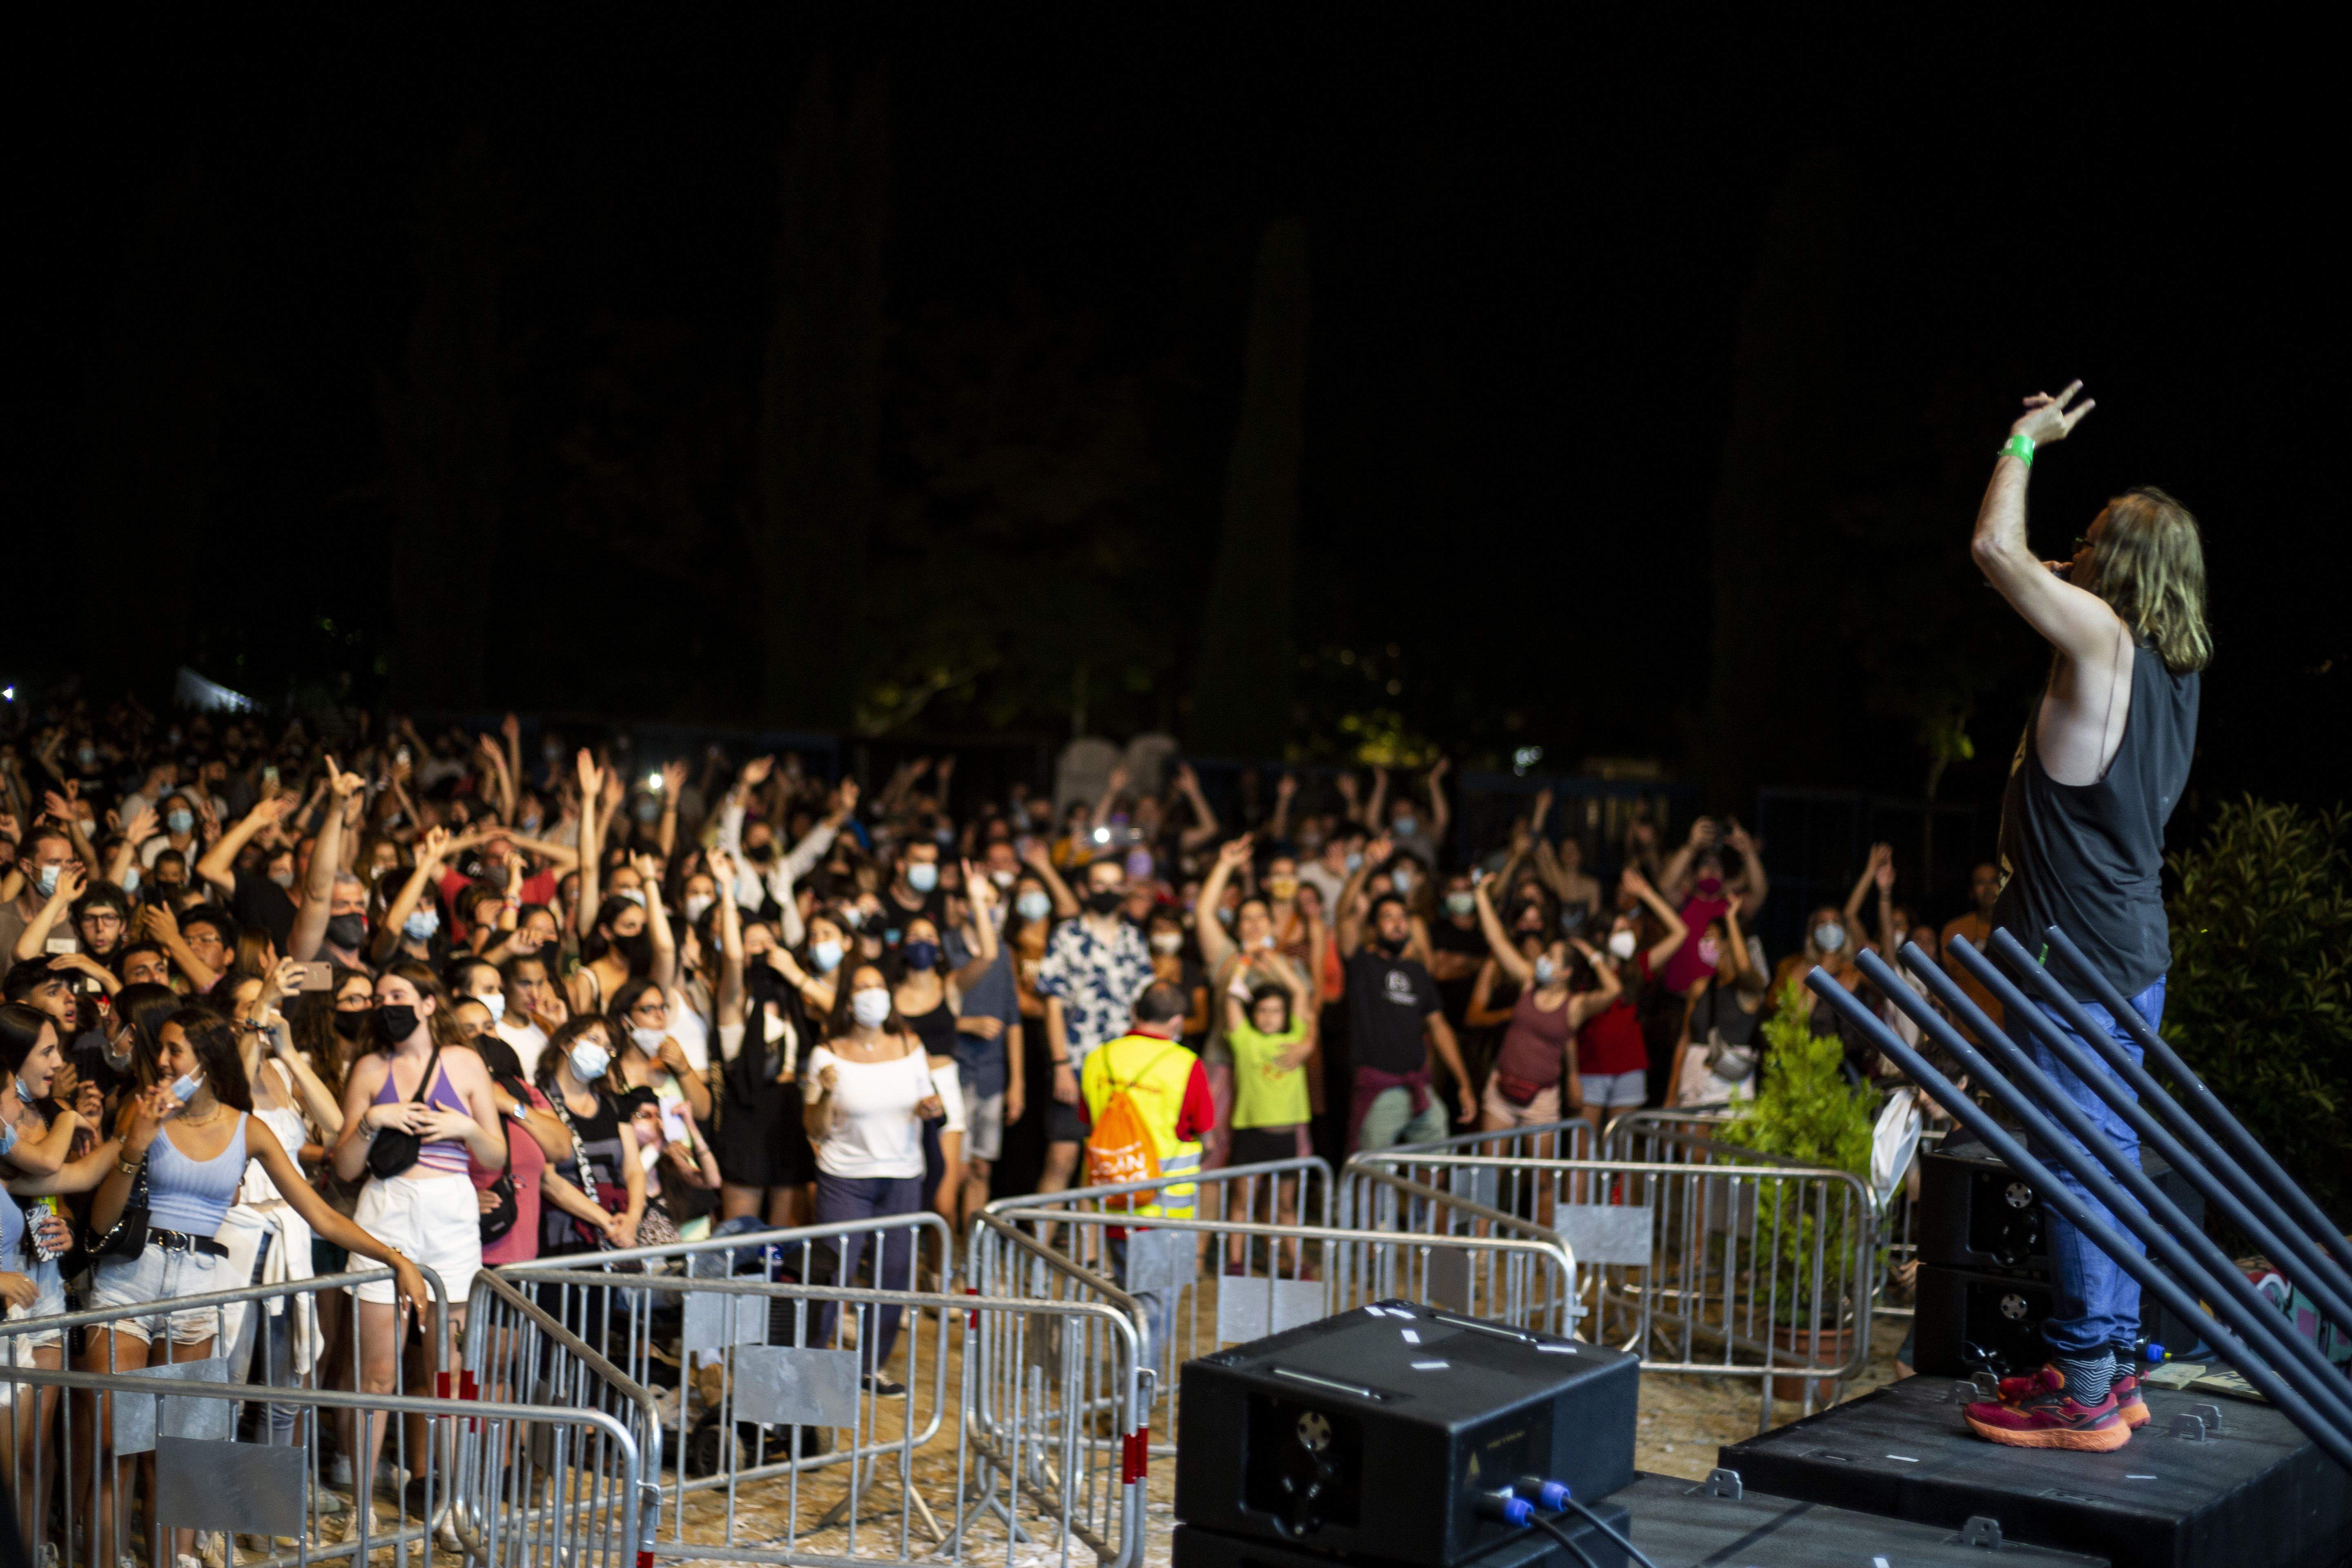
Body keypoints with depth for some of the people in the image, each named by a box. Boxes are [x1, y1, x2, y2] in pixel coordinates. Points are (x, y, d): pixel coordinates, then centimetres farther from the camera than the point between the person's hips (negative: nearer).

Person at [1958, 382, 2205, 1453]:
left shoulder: (2102, 636, -13)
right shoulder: (2176, 666, 12)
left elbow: (1996, 548, -15)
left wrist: (2026, 442, -1)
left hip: (2079, 955, -9)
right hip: (2135, 948, 9)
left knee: (2078, 1164, -6)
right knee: (2108, 1154, 15)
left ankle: (2081, 1396, -2)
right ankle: (2109, 1364, 24)